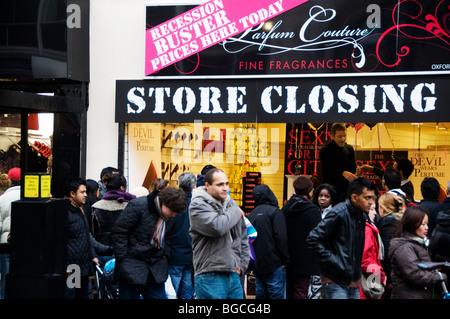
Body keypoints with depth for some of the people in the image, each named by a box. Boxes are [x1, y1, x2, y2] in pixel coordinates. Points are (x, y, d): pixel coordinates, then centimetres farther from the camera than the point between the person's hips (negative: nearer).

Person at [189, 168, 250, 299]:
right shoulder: (198, 205, -8)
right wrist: (236, 212, -9)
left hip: (233, 274, 7)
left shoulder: (231, 204, 15)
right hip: (210, 276, -7)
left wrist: (243, 264, 13)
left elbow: (243, 237, 23)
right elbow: (217, 227, -25)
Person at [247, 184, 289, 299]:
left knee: (260, 295, 11)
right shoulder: (274, 212, -7)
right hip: (274, 265, -6)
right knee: (277, 295, -5)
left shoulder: (251, 215, 12)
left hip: (257, 267, 6)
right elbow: (281, 238, -13)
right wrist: (285, 260, -6)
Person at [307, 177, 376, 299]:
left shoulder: (363, 215, 9)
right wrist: (333, 261, -18)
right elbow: (313, 240, -18)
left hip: (354, 282, 8)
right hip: (335, 282, -8)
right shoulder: (339, 213, -15)